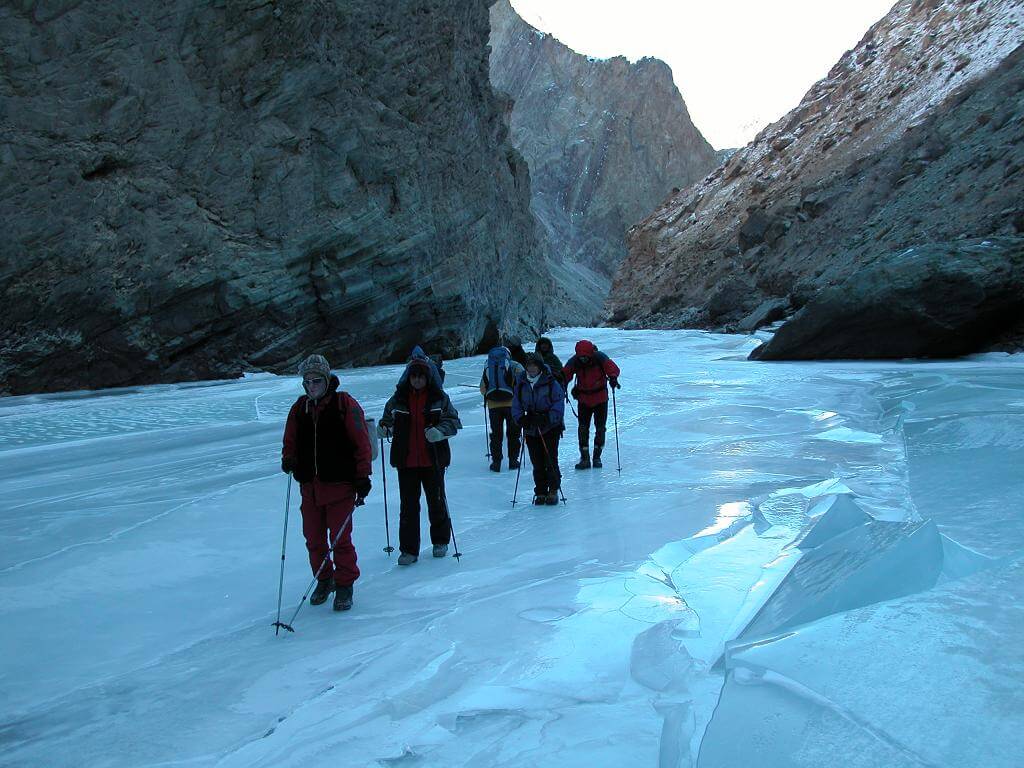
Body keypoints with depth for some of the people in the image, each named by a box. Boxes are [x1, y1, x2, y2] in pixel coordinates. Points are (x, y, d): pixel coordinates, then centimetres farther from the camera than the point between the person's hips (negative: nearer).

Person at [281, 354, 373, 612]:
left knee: (340, 539, -3)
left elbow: (361, 443, -5)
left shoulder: (345, 404, -5)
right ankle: (323, 580, 31)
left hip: (339, 484, -5)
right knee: (313, 539, 12)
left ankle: (345, 585, 13)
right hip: (309, 486, 5)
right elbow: (290, 442, 20)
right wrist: (288, 459, -2)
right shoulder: (299, 408, 10)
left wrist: (363, 477, -8)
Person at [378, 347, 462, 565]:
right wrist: (383, 428, -7)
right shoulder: (398, 399, 3)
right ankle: (408, 549, 10)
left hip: (433, 459, -1)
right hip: (406, 461, 1)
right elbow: (388, 419, 15)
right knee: (408, 505, 2)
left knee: (436, 501, 12)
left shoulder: (440, 398, -2)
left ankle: (440, 541, 31)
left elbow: (454, 421, -2)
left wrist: (440, 431, -21)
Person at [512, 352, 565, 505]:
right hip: (530, 430, 3)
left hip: (550, 428, -3)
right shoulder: (521, 384, 3)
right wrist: (521, 419, -13)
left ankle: (553, 491, 9)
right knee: (537, 463, 5)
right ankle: (540, 492, 16)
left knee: (550, 461, -5)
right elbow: (516, 406, 6)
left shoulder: (551, 383, -9)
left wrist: (546, 419, -24)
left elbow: (558, 407, -10)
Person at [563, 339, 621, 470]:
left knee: (600, 428, 4)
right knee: (583, 428, -3)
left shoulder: (600, 358, -17)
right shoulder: (574, 362, -13)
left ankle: (597, 456, 20)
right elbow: (564, 375, -17)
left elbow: (612, 367, -28)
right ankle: (584, 458, 5)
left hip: (601, 398, -1)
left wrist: (613, 377, -49)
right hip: (583, 399, 1)